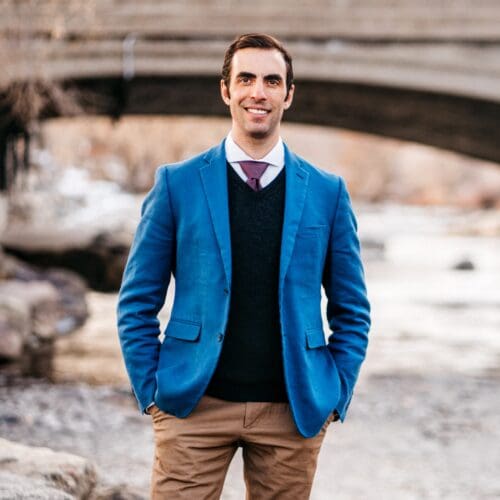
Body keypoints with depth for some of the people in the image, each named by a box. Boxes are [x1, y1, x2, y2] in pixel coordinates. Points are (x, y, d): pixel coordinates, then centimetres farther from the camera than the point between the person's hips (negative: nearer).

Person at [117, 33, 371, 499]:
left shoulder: (327, 192, 6)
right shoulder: (177, 183, 3)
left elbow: (351, 310, 11)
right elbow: (137, 302, 5)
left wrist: (337, 396, 3)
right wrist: (151, 391, -1)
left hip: (293, 410, 1)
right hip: (195, 406, -1)